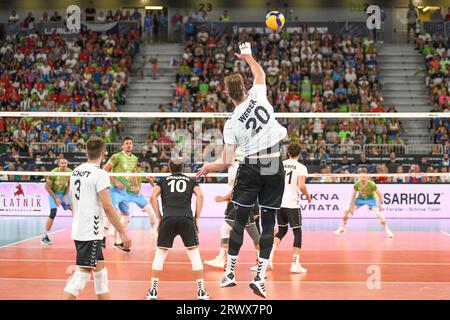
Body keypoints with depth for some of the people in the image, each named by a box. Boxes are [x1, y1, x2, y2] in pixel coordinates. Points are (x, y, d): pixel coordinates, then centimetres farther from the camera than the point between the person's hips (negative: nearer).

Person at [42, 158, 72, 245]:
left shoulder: (69, 172, -12)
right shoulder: (54, 172, -25)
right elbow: (47, 186, -17)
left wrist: (66, 195, -7)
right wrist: (56, 198, -18)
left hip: (64, 192, 5)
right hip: (53, 193, -5)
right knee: (53, 213, -19)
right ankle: (44, 236, -13)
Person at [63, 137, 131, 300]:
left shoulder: (76, 171, 10)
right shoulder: (100, 174, -14)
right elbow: (107, 207, -17)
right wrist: (122, 232, -13)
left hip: (78, 230, 8)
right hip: (91, 232, -8)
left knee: (100, 269, 17)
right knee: (82, 273, -7)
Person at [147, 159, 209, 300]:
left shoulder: (163, 181, 21)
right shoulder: (191, 181, 21)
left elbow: (153, 197, 7)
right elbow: (200, 196, 4)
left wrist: (159, 218, 10)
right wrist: (196, 219, 7)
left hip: (168, 219, 0)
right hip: (186, 219, 0)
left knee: (160, 253, 13)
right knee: (194, 254, 9)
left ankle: (153, 290, 12)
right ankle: (201, 291, 6)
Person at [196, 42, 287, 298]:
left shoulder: (231, 124, -4)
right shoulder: (258, 96, -2)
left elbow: (227, 162, -2)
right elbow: (260, 74, 22)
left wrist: (208, 167, 17)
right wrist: (248, 56, 36)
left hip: (250, 168, -1)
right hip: (275, 167, 1)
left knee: (240, 221, 8)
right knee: (269, 223, 3)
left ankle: (230, 273, 13)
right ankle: (260, 278, 1)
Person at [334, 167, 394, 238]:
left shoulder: (371, 184, -31)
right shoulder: (357, 184, -24)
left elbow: (379, 195, -18)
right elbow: (353, 196, -10)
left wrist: (379, 205, -21)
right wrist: (352, 207, -11)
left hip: (371, 198, -3)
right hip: (360, 198, 3)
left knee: (379, 214, -23)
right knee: (347, 211, -6)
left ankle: (387, 230, -8)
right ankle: (342, 228, 14)